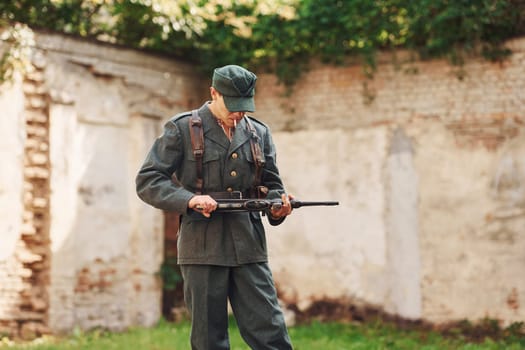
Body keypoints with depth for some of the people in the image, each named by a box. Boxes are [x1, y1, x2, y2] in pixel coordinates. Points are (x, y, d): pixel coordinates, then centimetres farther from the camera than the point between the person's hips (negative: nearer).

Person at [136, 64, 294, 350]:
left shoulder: (259, 133, 14)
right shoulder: (182, 129, 1)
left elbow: (271, 185, 19)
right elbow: (147, 181, -2)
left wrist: (278, 204, -5)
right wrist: (189, 200, -18)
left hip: (249, 249, 3)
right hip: (202, 249, -3)